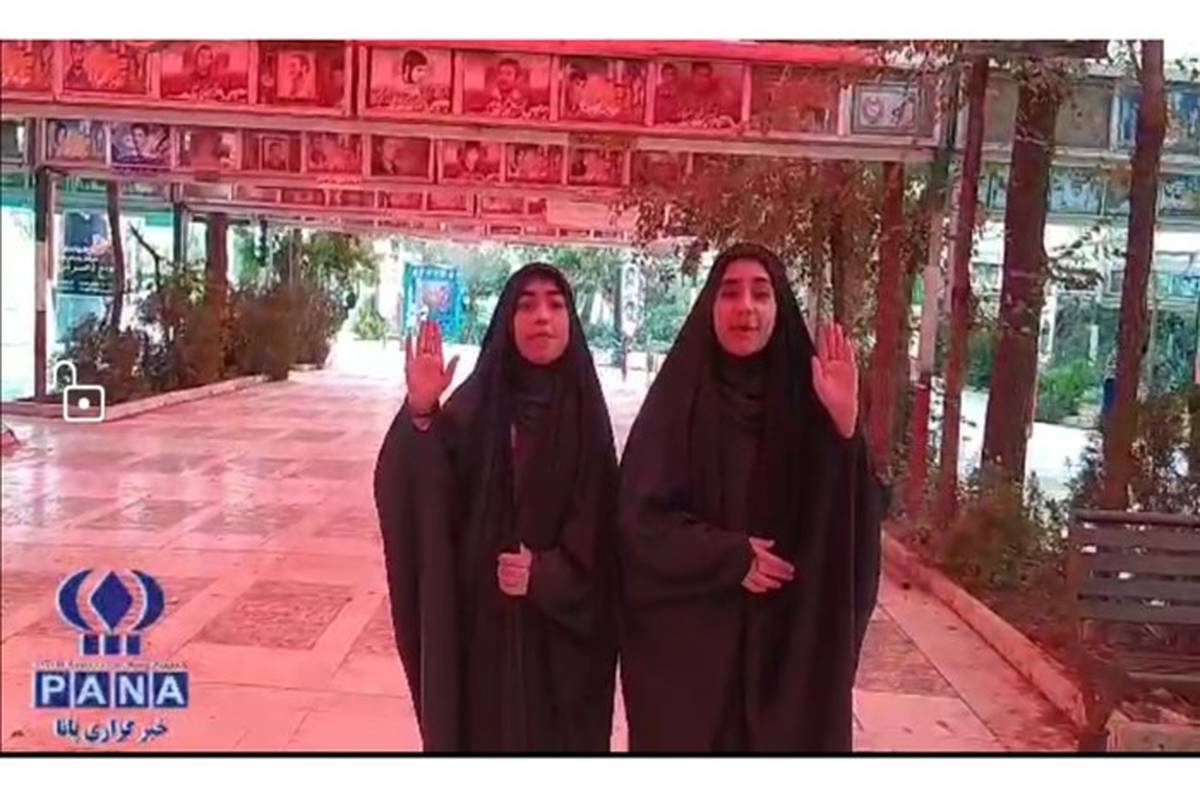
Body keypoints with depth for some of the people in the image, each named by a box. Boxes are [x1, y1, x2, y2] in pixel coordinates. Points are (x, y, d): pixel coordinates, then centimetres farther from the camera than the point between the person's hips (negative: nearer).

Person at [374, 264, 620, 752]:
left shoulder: (583, 410, -4)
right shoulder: (476, 401, -4)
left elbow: (599, 524, -3)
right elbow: (426, 494, -15)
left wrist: (546, 574, -19)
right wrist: (421, 414, -30)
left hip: (559, 628, 0)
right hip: (476, 620, 0)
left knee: (555, 734, 12)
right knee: (478, 731, 12)